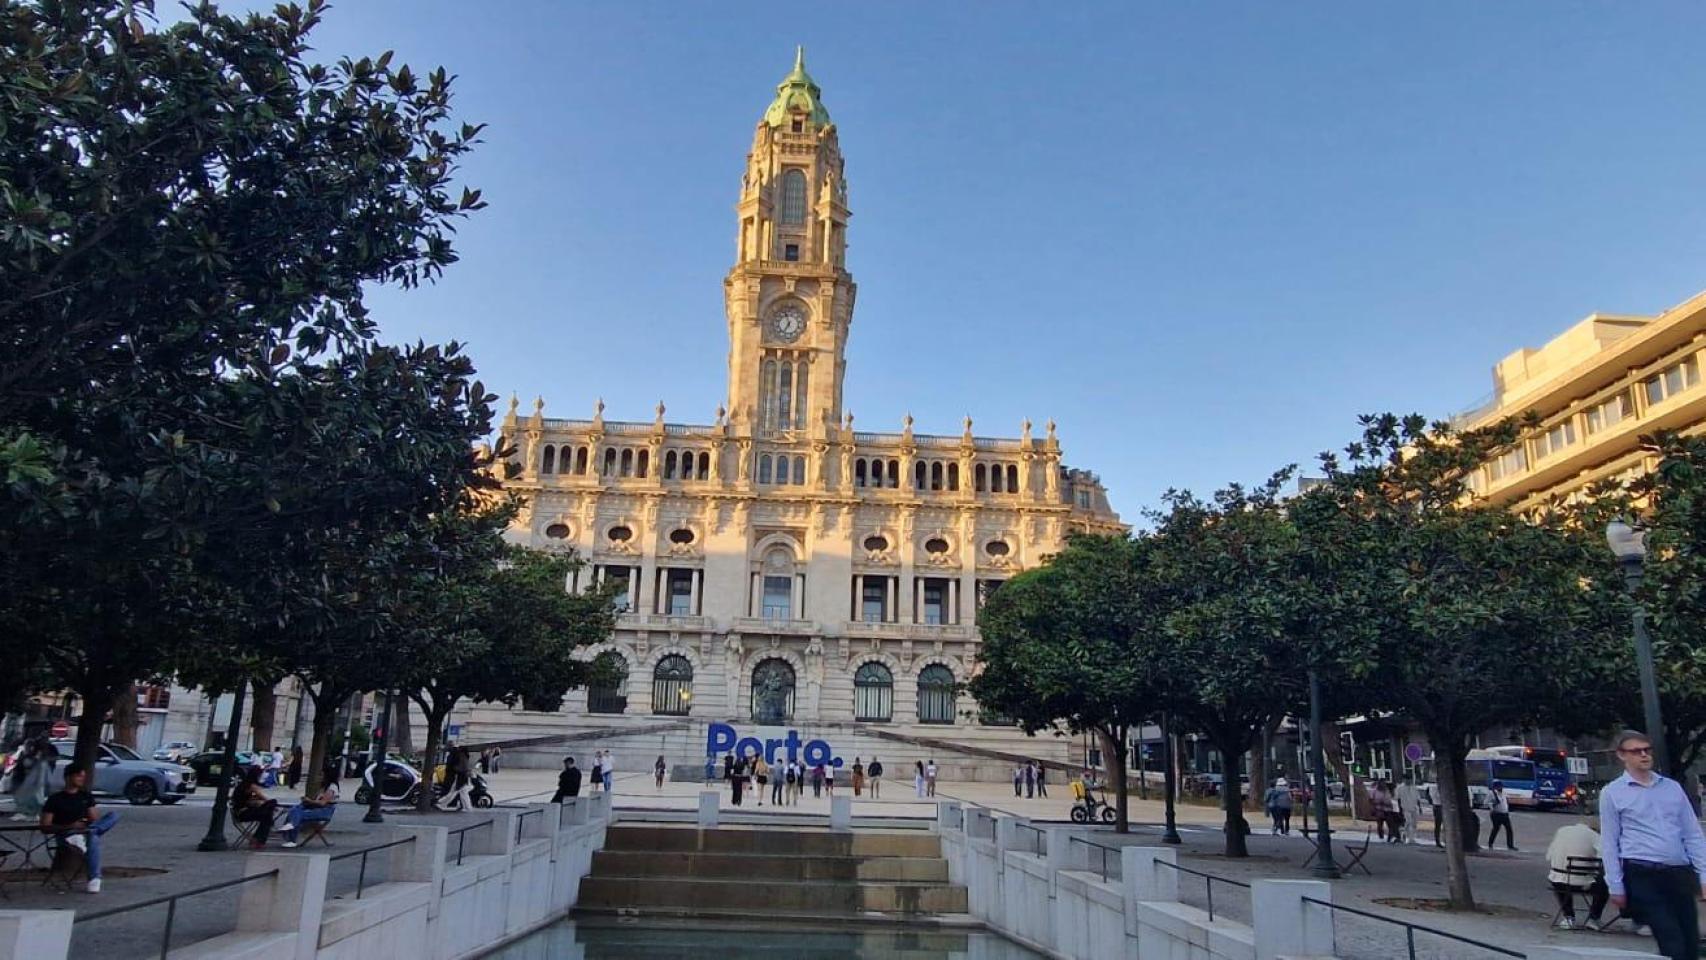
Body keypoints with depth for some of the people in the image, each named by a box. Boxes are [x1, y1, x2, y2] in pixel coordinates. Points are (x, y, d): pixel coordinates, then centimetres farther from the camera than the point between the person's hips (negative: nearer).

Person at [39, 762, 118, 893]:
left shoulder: (86, 796, 15)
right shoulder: (55, 799, 0)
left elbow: (95, 819, 13)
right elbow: (45, 827, -6)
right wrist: (70, 827, -20)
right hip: (66, 836, -5)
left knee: (114, 816, -24)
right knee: (94, 840, -40)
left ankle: (83, 835, -44)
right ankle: (94, 879, -46)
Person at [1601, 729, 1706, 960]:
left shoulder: (1673, 787, 13)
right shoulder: (1612, 793, 0)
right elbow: (1609, 843, 0)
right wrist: (1616, 886, -4)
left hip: (1680, 873, 5)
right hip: (1643, 875, -5)